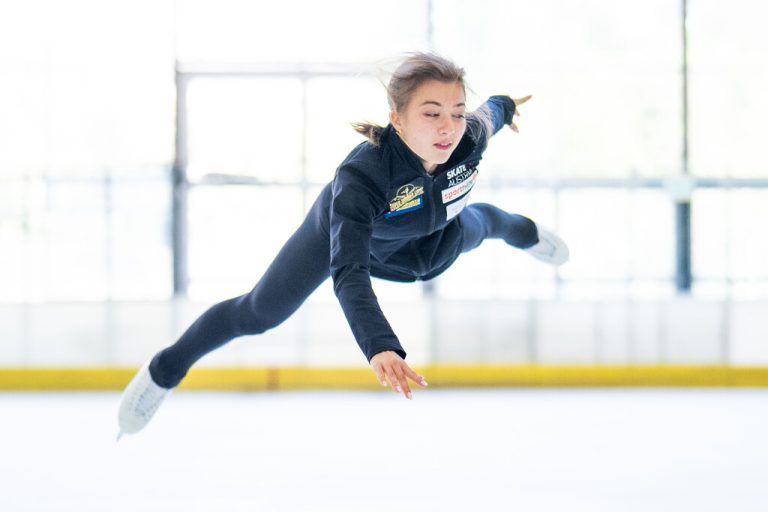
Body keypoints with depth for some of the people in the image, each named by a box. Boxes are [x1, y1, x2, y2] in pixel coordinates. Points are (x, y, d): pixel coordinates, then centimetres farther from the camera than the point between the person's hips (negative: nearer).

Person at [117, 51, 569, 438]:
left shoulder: (474, 133, -38)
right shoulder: (361, 175, -51)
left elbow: (491, 113, -10)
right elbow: (348, 273, -58)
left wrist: (505, 107, 16)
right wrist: (380, 347, -75)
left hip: (433, 228, 5)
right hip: (344, 227, -5)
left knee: (476, 228, 36)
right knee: (259, 313, 5)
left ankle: (526, 232, 76)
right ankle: (164, 372, 31)